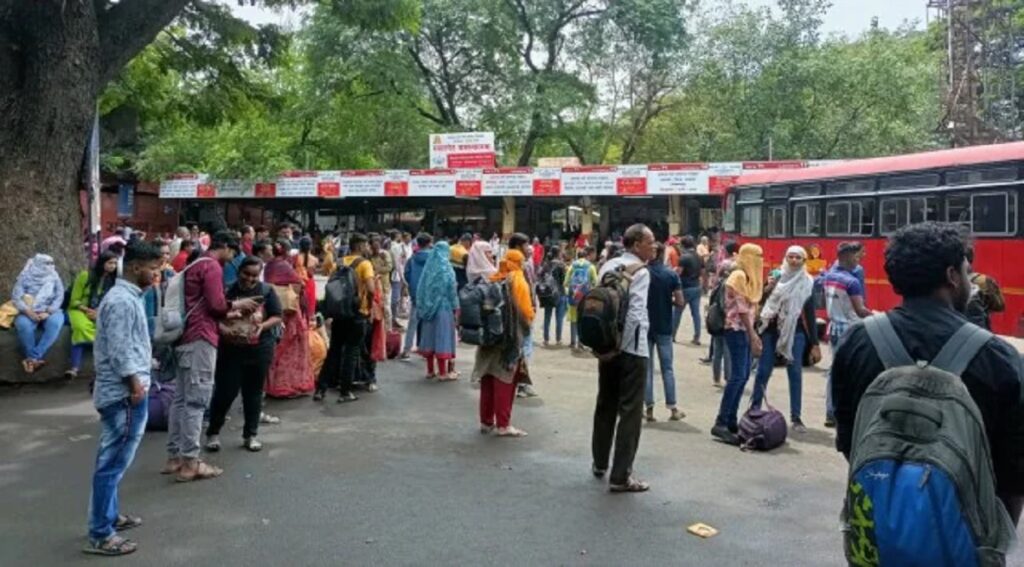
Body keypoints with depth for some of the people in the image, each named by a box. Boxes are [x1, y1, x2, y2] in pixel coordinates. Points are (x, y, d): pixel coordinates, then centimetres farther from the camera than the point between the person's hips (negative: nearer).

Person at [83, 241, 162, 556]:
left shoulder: (127, 296, 14)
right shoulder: (122, 301, -18)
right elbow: (119, 351, -22)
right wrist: (135, 385, -18)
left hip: (125, 391, 11)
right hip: (124, 393, -11)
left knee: (113, 461, 19)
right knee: (113, 463, -6)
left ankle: (109, 516, 31)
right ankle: (100, 535, 0)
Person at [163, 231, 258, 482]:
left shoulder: (195, 265, 22)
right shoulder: (212, 266, -8)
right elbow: (216, 304, -16)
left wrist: (231, 311, 18)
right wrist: (238, 304, 1)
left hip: (185, 338, 10)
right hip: (200, 339, -10)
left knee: (181, 399, 11)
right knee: (196, 400, -8)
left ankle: (175, 457, 15)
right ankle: (190, 462, -7)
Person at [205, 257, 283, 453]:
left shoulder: (267, 291, 1)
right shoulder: (228, 290, -3)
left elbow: (277, 317, 1)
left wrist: (262, 326, -17)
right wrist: (223, 329, -24)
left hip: (260, 348, 2)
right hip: (231, 348, -2)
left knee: (254, 392, 10)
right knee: (225, 391, 0)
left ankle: (250, 435, 22)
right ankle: (213, 433, 17)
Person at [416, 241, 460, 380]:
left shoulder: (428, 266, 5)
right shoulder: (446, 267, -9)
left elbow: (421, 288, 6)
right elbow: (451, 288, -11)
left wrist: (422, 306, 12)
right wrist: (455, 306, -3)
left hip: (427, 306, 5)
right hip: (443, 306, -5)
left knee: (429, 335, 10)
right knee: (441, 336, -3)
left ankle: (430, 370, 16)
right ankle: (442, 373, 0)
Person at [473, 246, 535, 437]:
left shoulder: (493, 280, 6)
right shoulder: (518, 282, -9)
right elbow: (526, 313, -13)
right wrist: (531, 315, 7)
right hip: (510, 339, -5)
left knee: (488, 381, 12)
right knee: (504, 382, 0)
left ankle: (486, 421, 20)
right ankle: (503, 425, 2)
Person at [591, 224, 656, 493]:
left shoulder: (607, 266, 9)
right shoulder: (640, 271, -12)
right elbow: (636, 312, -21)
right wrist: (641, 337, -9)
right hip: (631, 347, -8)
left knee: (606, 404, 18)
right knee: (630, 410, -2)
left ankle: (600, 463, 32)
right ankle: (620, 476, 0)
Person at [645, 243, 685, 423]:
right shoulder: (671, 274, -5)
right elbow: (680, 302, -8)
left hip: (644, 326, 0)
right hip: (664, 327, 0)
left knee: (647, 368, 6)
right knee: (667, 368, 10)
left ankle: (649, 409, 6)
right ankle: (673, 408, 12)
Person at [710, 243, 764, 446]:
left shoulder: (748, 277, 17)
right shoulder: (739, 276, -13)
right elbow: (742, 309, -18)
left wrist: (753, 334, 13)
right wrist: (753, 336, -19)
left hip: (744, 329, 10)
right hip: (737, 330, -10)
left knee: (743, 375, 9)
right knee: (737, 376, -14)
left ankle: (731, 420, 14)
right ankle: (720, 424, -14)